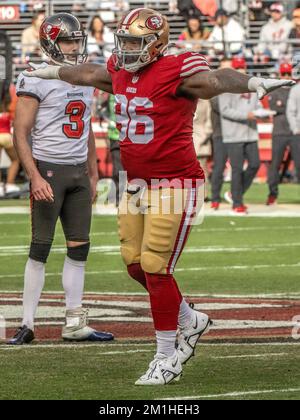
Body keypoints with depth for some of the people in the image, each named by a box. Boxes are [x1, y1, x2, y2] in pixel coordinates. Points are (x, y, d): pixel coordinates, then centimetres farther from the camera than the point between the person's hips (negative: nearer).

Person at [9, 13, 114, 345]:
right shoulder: (37, 80, -10)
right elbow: (20, 134, -13)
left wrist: (93, 174, 19)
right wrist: (35, 177, -20)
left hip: (78, 171, 7)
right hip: (48, 169, -7)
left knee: (79, 248, 6)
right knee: (40, 248, -4)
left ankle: (74, 324, 11)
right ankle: (27, 325, 1)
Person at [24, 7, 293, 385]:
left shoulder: (176, 72, -17)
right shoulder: (121, 72, 8)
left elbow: (214, 81, -35)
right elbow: (89, 74, 28)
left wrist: (252, 83, -55)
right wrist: (52, 73, 46)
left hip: (174, 184, -8)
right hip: (137, 184, 8)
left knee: (155, 267, -7)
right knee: (135, 264, 11)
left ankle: (167, 360, 6)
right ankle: (190, 322, 33)